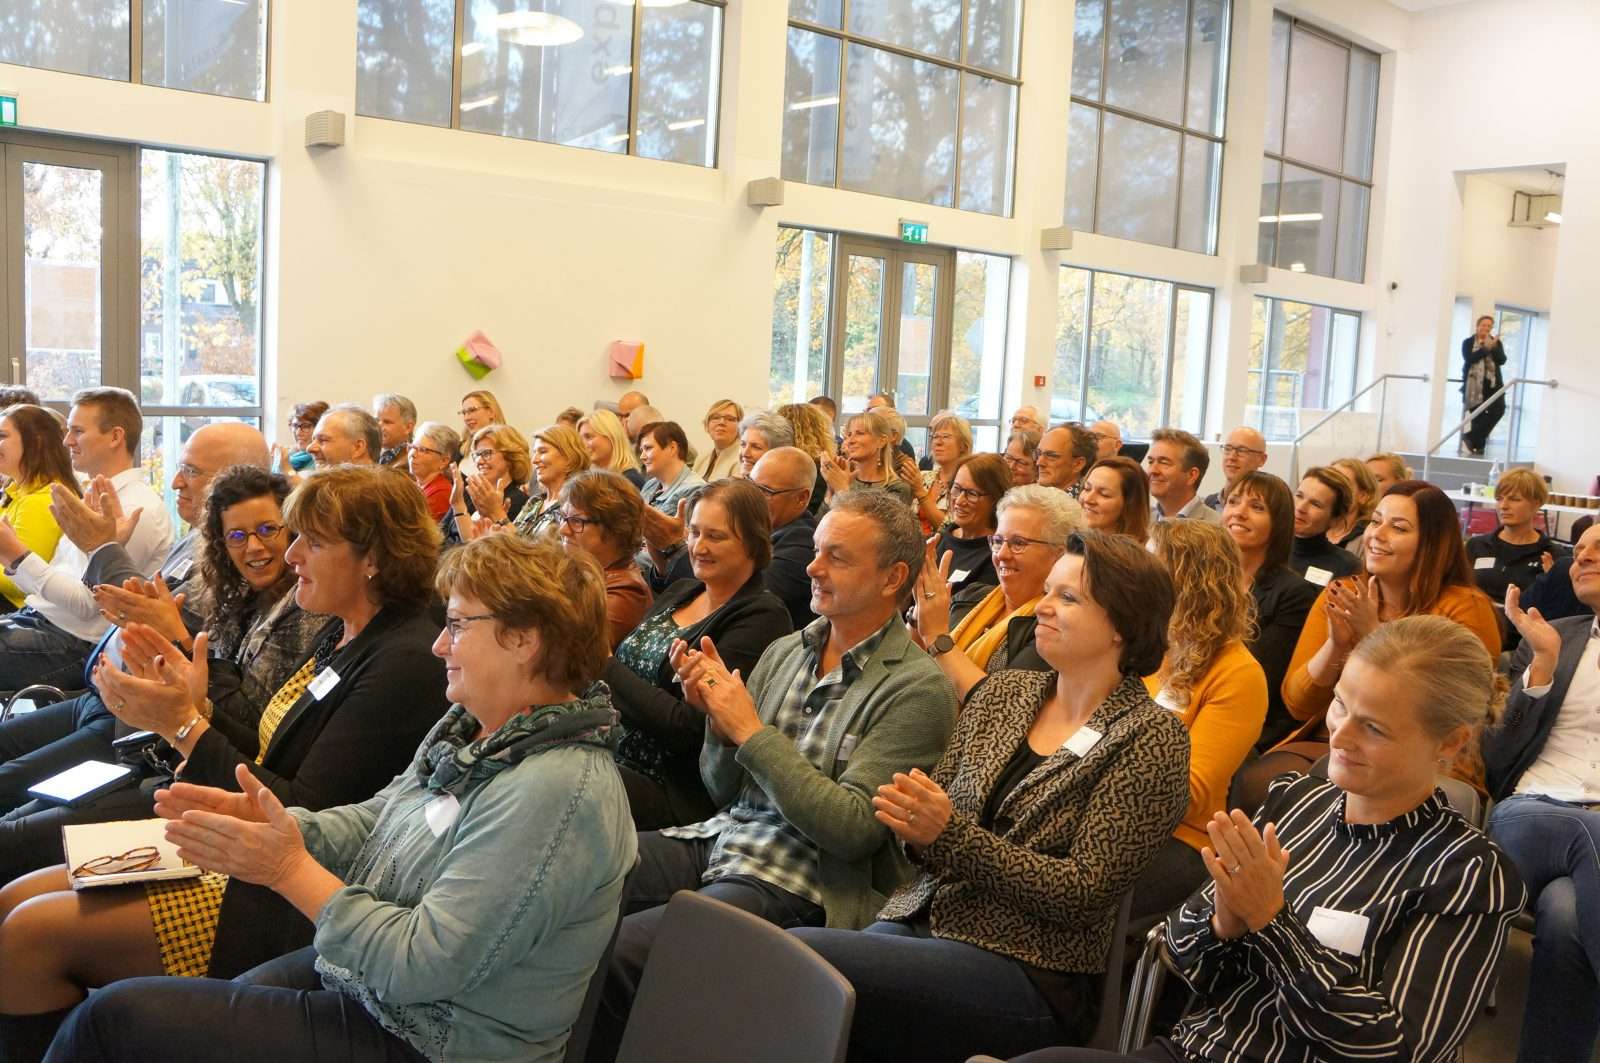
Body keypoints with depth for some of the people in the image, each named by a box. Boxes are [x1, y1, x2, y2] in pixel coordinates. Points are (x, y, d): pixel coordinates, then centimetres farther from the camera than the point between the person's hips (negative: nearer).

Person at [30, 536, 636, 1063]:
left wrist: (291, 869, -20)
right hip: (352, 973, 9)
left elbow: (418, 967, -28)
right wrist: (266, 822, -8)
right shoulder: (468, 729, 4)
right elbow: (372, 824, 10)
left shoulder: (556, 794, -28)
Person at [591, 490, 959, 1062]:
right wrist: (718, 717, -7)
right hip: (720, 838, 7)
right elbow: (724, 791, 14)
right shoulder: (783, 651, 10)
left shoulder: (918, 687, -10)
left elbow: (853, 829, -18)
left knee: (610, 953, -23)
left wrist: (751, 731, -16)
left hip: (797, 884, -7)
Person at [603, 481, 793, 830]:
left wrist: (605, 666, -13)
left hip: (679, 794, -7)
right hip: (614, 761, 7)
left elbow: (689, 728, -18)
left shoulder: (761, 617, -11)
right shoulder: (680, 592, 15)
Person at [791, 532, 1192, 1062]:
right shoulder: (1002, 692, 12)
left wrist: (952, 835, -19)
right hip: (917, 917, 5)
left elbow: (1084, 893, -11)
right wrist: (915, 826, -10)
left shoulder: (1151, 738, -5)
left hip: (1028, 971, -5)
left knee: (795, 955, -27)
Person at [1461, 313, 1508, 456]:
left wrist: (1494, 347, -13)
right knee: (1478, 416, -2)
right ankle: (1478, 445, 5)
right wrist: (1485, 348, -17)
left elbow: (1502, 360, 0)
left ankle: (1470, 437, -6)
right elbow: (1469, 358, -11)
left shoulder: (1496, 342, 13)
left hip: (1492, 383, 3)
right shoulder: (1468, 342, 6)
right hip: (1474, 384, -2)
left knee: (1499, 409, -14)